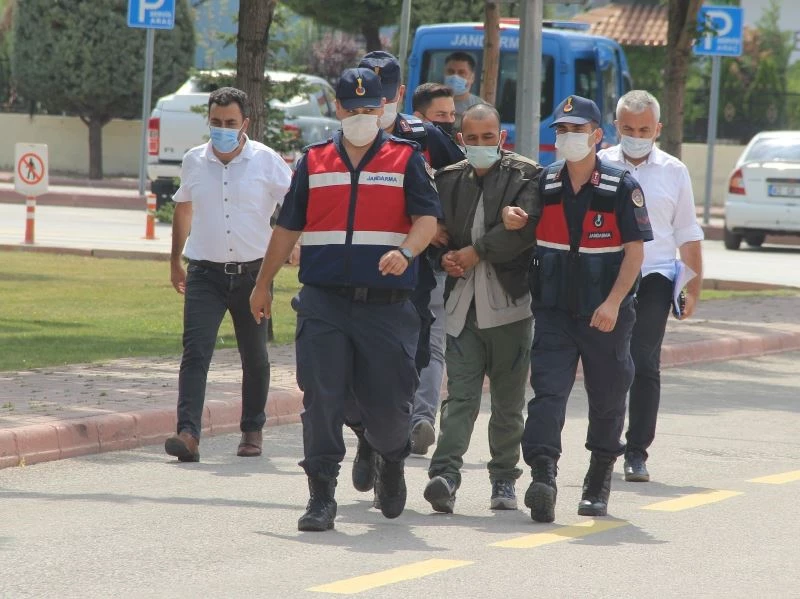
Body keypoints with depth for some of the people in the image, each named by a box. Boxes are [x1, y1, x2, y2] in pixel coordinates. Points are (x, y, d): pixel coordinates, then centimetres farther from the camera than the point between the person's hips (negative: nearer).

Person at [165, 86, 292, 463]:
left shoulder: (266, 161, -3)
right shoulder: (194, 161, 6)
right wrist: (175, 261, 27)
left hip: (252, 273, -1)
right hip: (205, 273, 1)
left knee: (255, 357, 11)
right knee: (195, 351, -14)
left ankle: (252, 431, 26)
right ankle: (188, 433, -23)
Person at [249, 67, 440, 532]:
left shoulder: (407, 159, 6)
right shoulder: (314, 161, 14)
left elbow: (428, 218, -5)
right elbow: (288, 226, 19)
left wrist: (405, 252, -25)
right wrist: (264, 283, 21)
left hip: (386, 305, -2)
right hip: (323, 303, 2)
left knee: (387, 402, 2)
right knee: (321, 401, -6)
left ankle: (392, 462, 33)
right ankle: (321, 497, -1)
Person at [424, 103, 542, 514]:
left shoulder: (524, 176, 1)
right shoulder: (449, 180, 13)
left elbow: (524, 226, -12)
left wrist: (474, 254, -11)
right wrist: (445, 257, -5)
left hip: (508, 302, -2)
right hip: (461, 304, 2)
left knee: (508, 401, 7)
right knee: (459, 394, -8)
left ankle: (504, 479, 17)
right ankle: (445, 473, -19)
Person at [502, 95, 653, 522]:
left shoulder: (622, 188, -5)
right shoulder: (543, 184, 6)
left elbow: (635, 250, -8)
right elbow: (518, 222, 19)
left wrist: (613, 302, -18)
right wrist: (510, 217, -7)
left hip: (605, 314, -2)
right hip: (553, 310, 2)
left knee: (606, 398, 9)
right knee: (547, 391, -14)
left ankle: (598, 483, 25)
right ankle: (542, 476, -26)